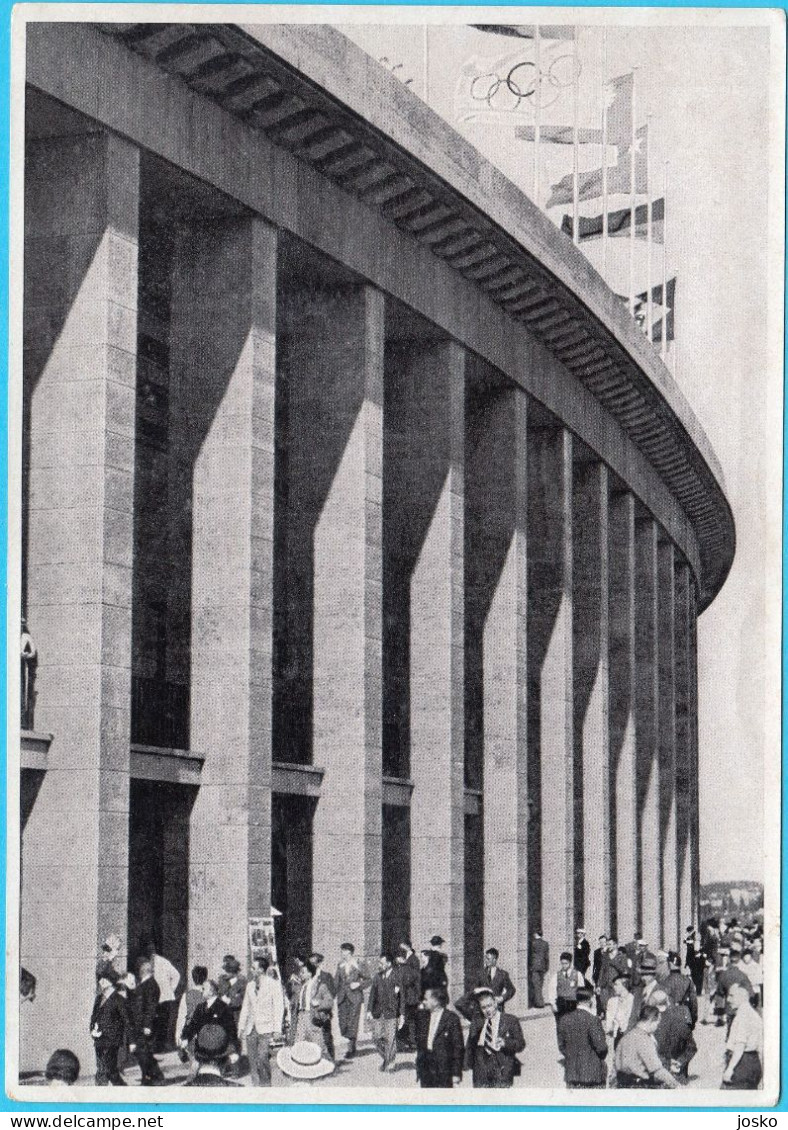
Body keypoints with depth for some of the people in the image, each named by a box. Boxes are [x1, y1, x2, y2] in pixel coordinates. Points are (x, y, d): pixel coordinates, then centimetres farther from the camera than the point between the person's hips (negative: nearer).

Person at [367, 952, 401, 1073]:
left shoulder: (396, 977, -5)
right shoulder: (377, 977, 10)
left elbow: (402, 996, -5)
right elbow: (372, 994, 11)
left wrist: (402, 1013, -8)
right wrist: (369, 1010, 1)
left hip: (391, 1013, -5)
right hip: (378, 1013, 5)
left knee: (390, 1039, -4)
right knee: (377, 1037, 2)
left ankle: (390, 1063, 8)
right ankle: (385, 1058, 21)